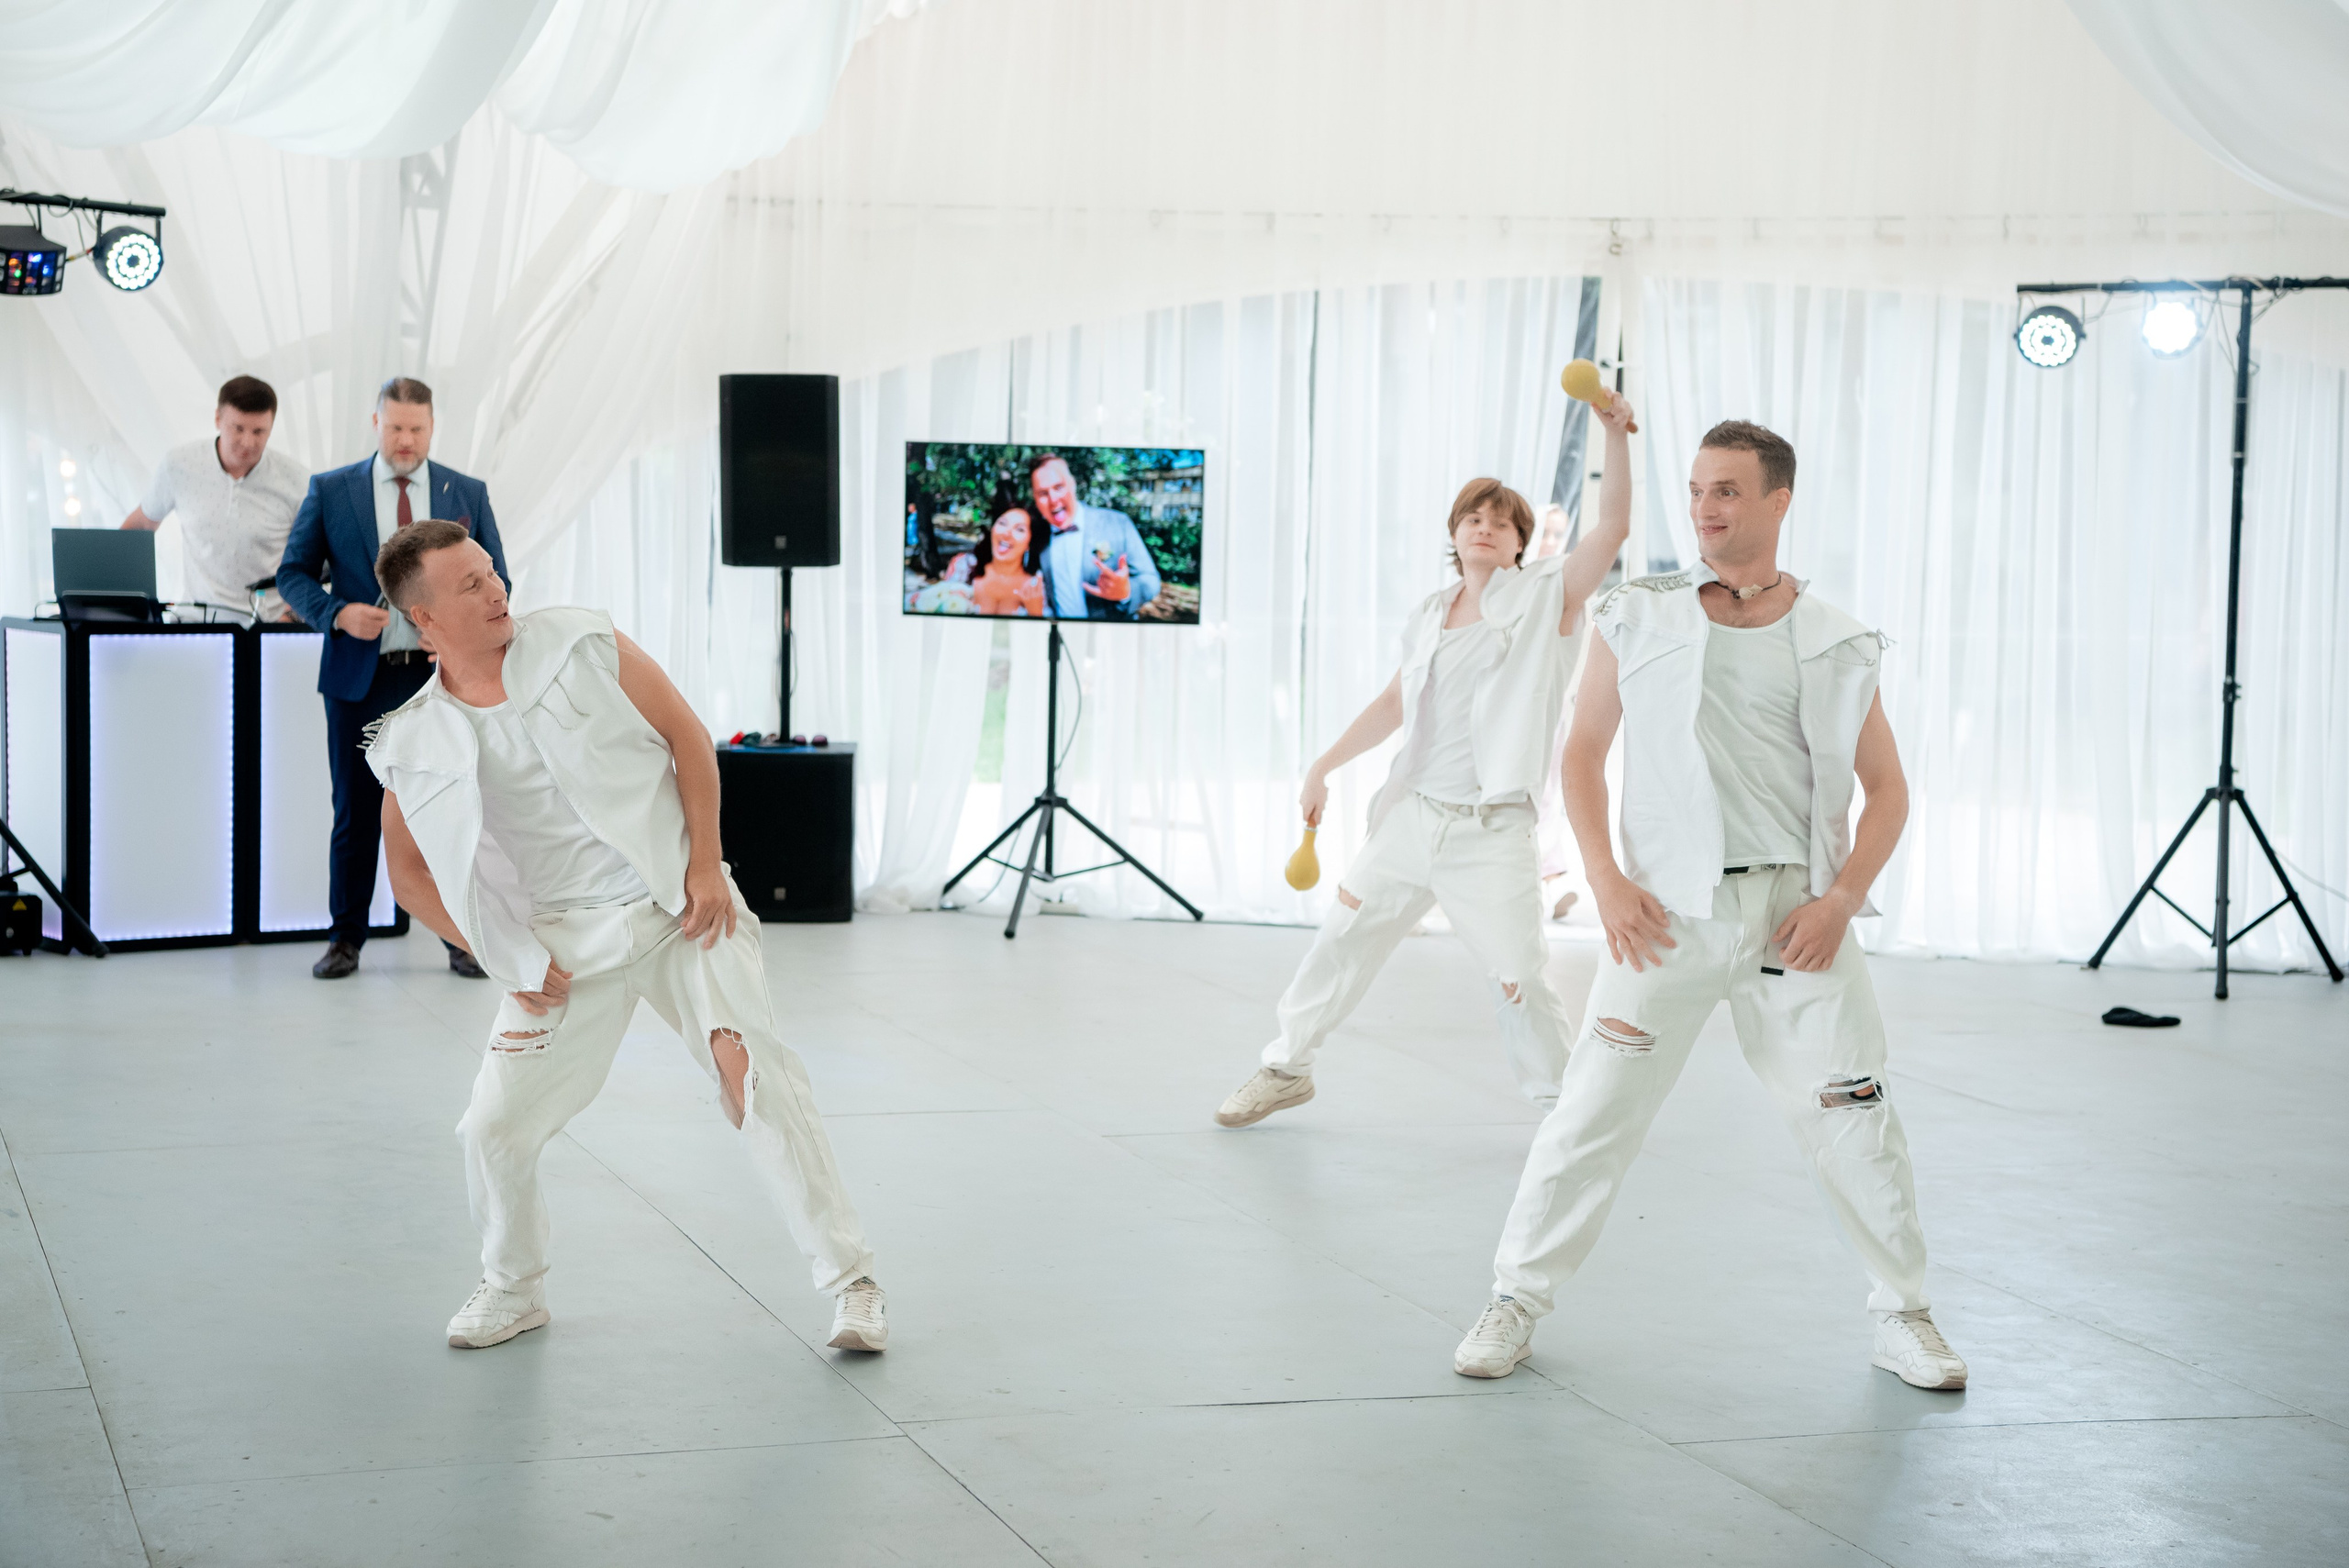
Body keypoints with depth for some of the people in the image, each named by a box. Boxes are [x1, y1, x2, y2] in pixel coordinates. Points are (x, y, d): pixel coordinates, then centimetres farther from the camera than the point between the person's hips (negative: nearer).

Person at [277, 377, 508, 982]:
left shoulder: (468, 494, 7)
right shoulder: (329, 491, 4)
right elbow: (294, 573, 6)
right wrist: (338, 613, -13)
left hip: (443, 676, 0)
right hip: (360, 676, 0)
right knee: (356, 813, 6)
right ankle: (345, 938, 16)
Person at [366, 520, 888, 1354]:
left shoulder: (582, 642, -6)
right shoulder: (417, 745, -3)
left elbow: (687, 737, -1)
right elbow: (411, 872, 8)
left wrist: (705, 864, -9)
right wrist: (509, 959, 1)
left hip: (680, 905, -2)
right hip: (567, 940, 2)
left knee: (754, 1073, -17)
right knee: (496, 1128, -3)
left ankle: (851, 1279, -8)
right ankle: (514, 1289, 25)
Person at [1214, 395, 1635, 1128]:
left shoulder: (1546, 596, -3)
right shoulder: (1430, 614, 11)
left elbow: (1613, 528, -17)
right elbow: (1395, 702, 18)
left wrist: (1616, 435, -28)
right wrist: (1324, 767, 15)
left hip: (1491, 832, -5)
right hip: (1412, 813, 5)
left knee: (1521, 981, -6)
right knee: (1340, 940, 12)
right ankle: (1287, 1067, 29)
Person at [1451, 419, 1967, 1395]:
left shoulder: (1834, 645, 5)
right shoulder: (1639, 618, 5)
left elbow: (1887, 789, 9)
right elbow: (1583, 750, 10)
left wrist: (1841, 898, -6)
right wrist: (1605, 880, -3)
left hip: (1797, 917, 1)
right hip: (1667, 911, 0)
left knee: (1853, 1120, 2)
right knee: (1594, 1109, -3)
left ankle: (1903, 1316, 19)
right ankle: (1517, 1298, 11)